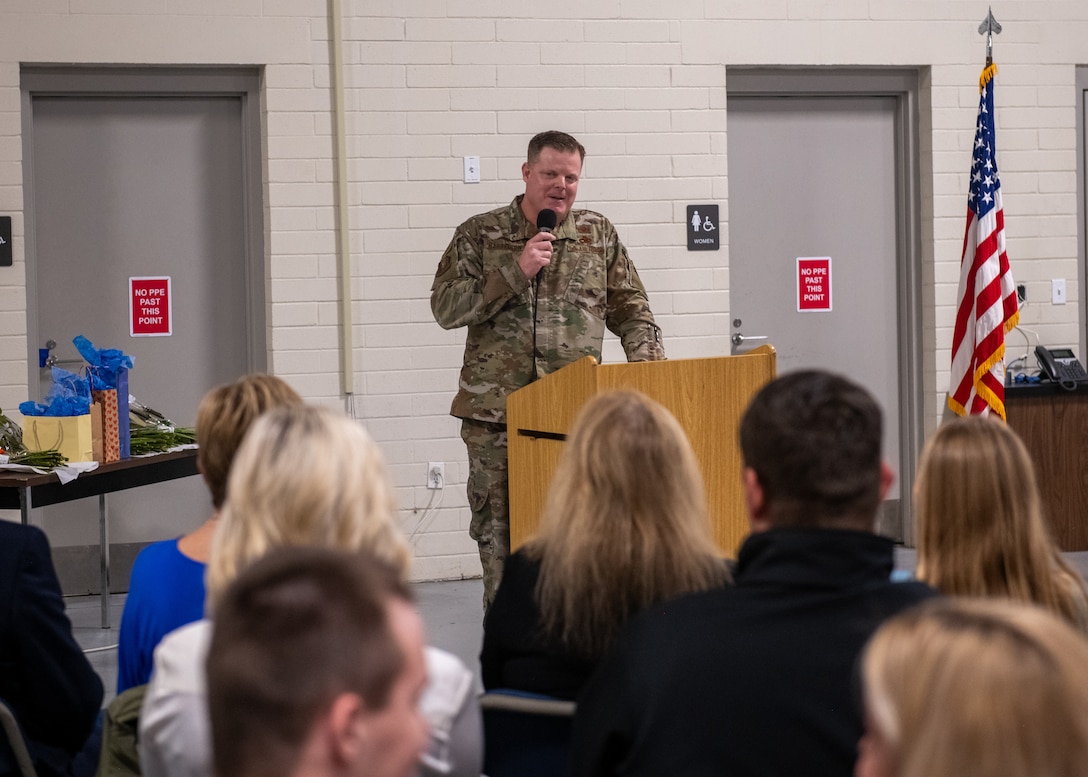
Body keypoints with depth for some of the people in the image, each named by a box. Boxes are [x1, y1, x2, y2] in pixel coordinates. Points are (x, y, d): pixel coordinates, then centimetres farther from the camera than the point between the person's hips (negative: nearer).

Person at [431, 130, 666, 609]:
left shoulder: (599, 235, 11)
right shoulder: (480, 234, 5)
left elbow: (631, 312, 14)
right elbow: (446, 308, -3)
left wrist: (649, 364, -4)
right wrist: (516, 271, -11)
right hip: (495, 413, -1)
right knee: (498, 533, 0)